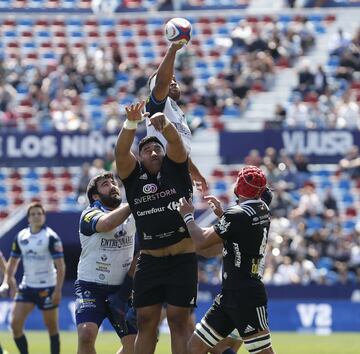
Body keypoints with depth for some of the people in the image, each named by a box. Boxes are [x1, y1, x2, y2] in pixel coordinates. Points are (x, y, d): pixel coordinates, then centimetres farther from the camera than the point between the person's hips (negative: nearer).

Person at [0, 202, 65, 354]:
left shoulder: (51, 237, -10)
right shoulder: (21, 236, 5)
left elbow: (60, 265, -12)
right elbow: (13, 261, 15)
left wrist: (58, 290, -19)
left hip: (47, 288, -5)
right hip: (27, 286, 5)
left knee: (52, 327, 3)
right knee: (15, 323, -5)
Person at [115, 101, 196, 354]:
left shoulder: (175, 169, 4)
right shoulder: (133, 176, 7)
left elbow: (176, 143, -14)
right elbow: (121, 152, -10)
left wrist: (165, 123, -37)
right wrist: (131, 124, -29)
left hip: (182, 260, -2)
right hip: (149, 261, 2)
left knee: (179, 323, -3)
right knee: (146, 324, 3)